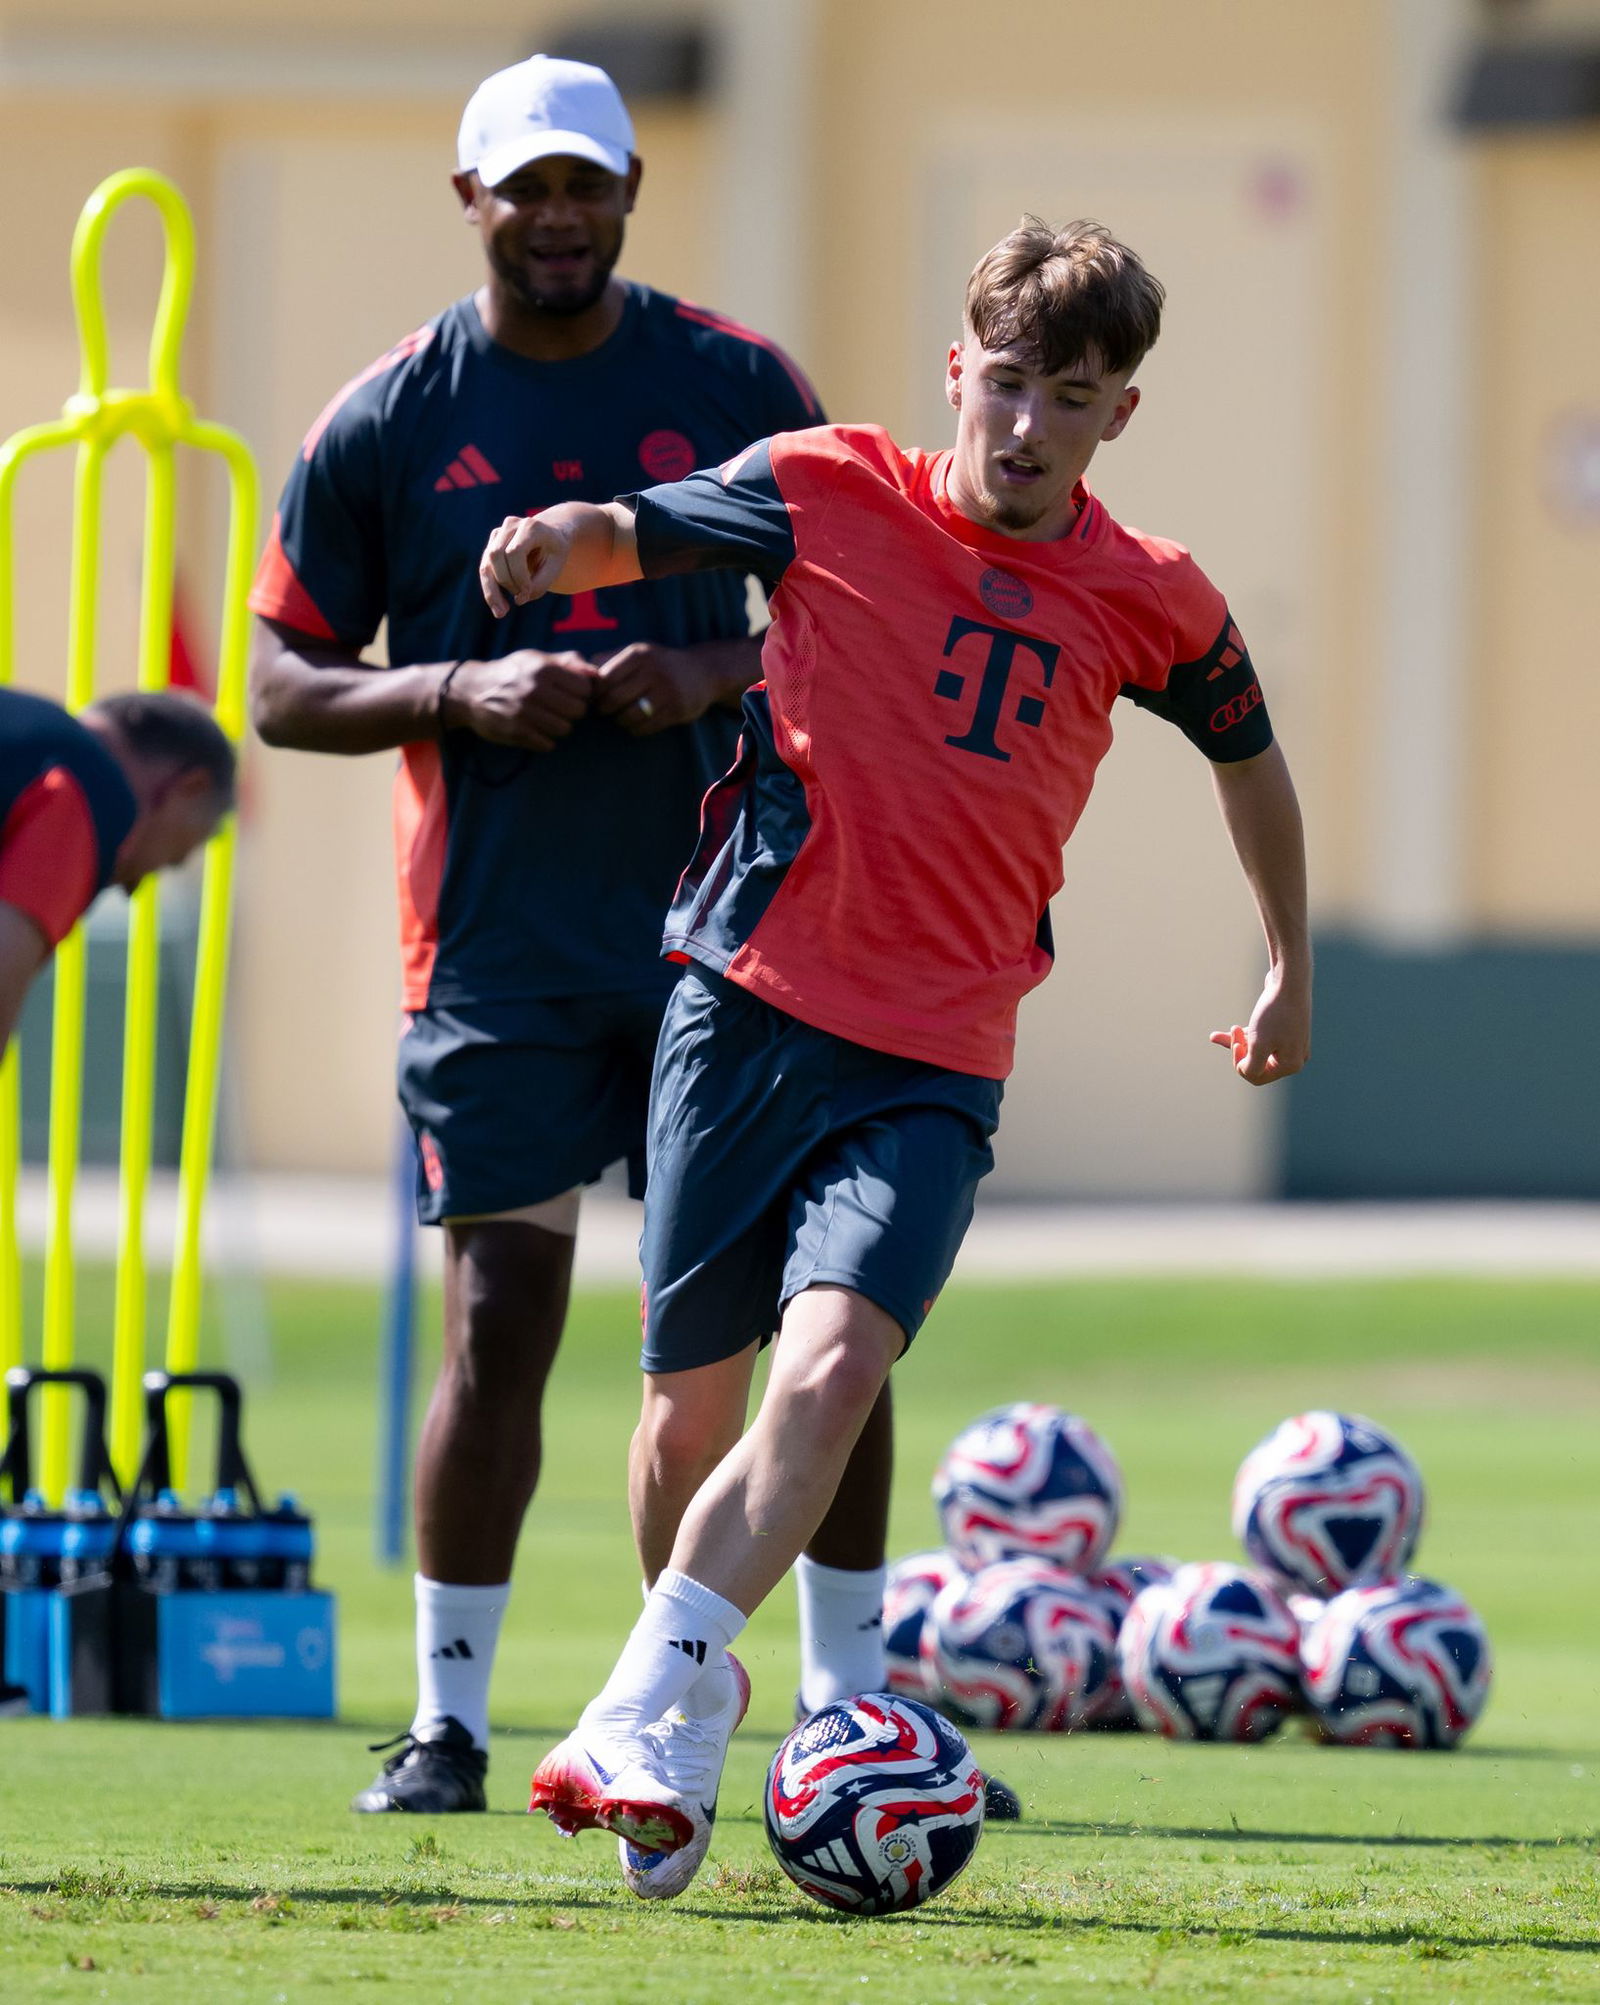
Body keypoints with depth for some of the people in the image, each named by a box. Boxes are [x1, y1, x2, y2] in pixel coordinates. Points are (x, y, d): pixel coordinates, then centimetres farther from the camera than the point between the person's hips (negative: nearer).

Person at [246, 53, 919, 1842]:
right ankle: (448, 1719, 6)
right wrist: (456, 695, -13)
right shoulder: (387, 422, 2)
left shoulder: (739, 387, 5)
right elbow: (282, 687, 4)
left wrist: (721, 674, -11)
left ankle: (849, 1707, 11)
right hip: (499, 942, -1)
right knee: (498, 1326, -5)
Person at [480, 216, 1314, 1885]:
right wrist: (558, 543, -13)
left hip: (935, 1062, 0)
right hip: (749, 998, 0)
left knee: (832, 1367, -22)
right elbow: (639, 536, 11)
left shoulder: (1151, 602, 5)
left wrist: (1290, 967, 34)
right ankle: (693, 1668, 34)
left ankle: (626, 1730, -30)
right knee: (692, 1396, 5)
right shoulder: (830, 494, 0)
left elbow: (1247, 754, 24)